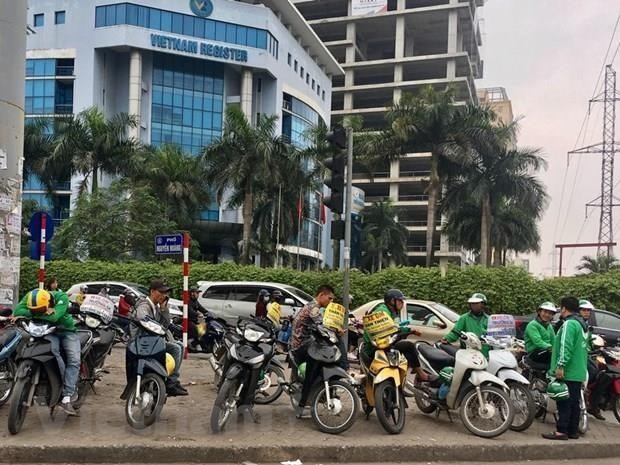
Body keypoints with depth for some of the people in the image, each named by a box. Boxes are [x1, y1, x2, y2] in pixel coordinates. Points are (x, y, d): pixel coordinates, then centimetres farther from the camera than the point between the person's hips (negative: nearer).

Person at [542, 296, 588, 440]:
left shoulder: (569, 323, -14)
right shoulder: (582, 324, 17)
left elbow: (566, 346, -22)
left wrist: (561, 365, -24)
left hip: (568, 372, -9)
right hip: (579, 372, 9)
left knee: (564, 402, -7)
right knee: (574, 402, 13)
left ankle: (561, 431, -5)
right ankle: (573, 430, 18)